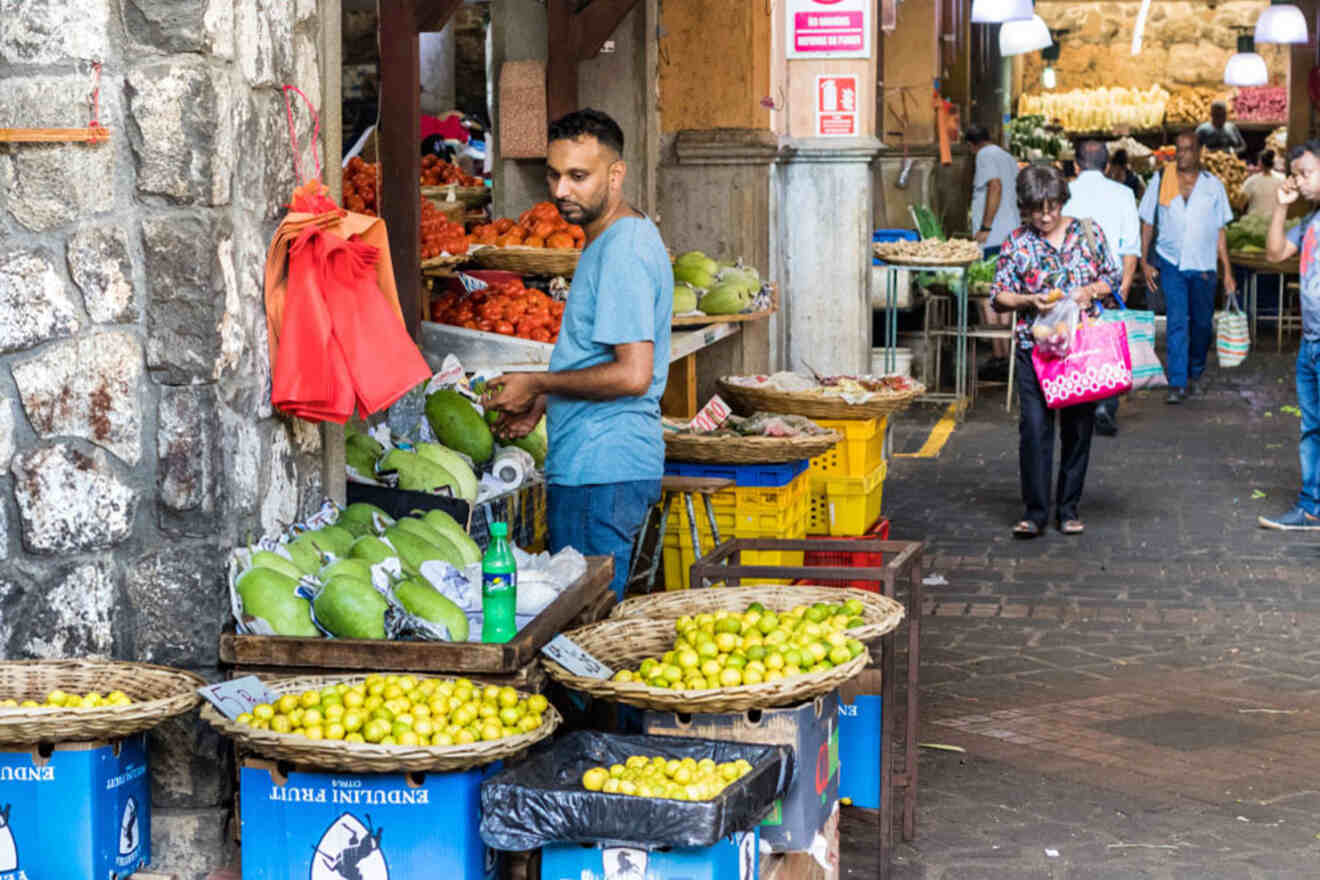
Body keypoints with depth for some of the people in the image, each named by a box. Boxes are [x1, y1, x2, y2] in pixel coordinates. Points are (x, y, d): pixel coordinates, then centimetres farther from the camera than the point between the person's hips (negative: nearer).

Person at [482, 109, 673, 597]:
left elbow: (632, 374, -23)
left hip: (599, 474, -10)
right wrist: (542, 403, 17)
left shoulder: (622, 251, -17)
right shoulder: (620, 239, 16)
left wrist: (538, 384, -13)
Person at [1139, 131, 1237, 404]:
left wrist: (1228, 272, 1)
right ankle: (1177, 384, -11)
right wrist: (1144, 260, 0)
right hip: (1171, 263, -1)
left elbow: (1220, 232, 5)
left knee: (1202, 324, 10)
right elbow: (1147, 223, 7)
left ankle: (1194, 374, 31)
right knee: (1177, 323, -10)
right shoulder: (1160, 180, 1)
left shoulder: (1212, 184, 3)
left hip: (1203, 265, 1)